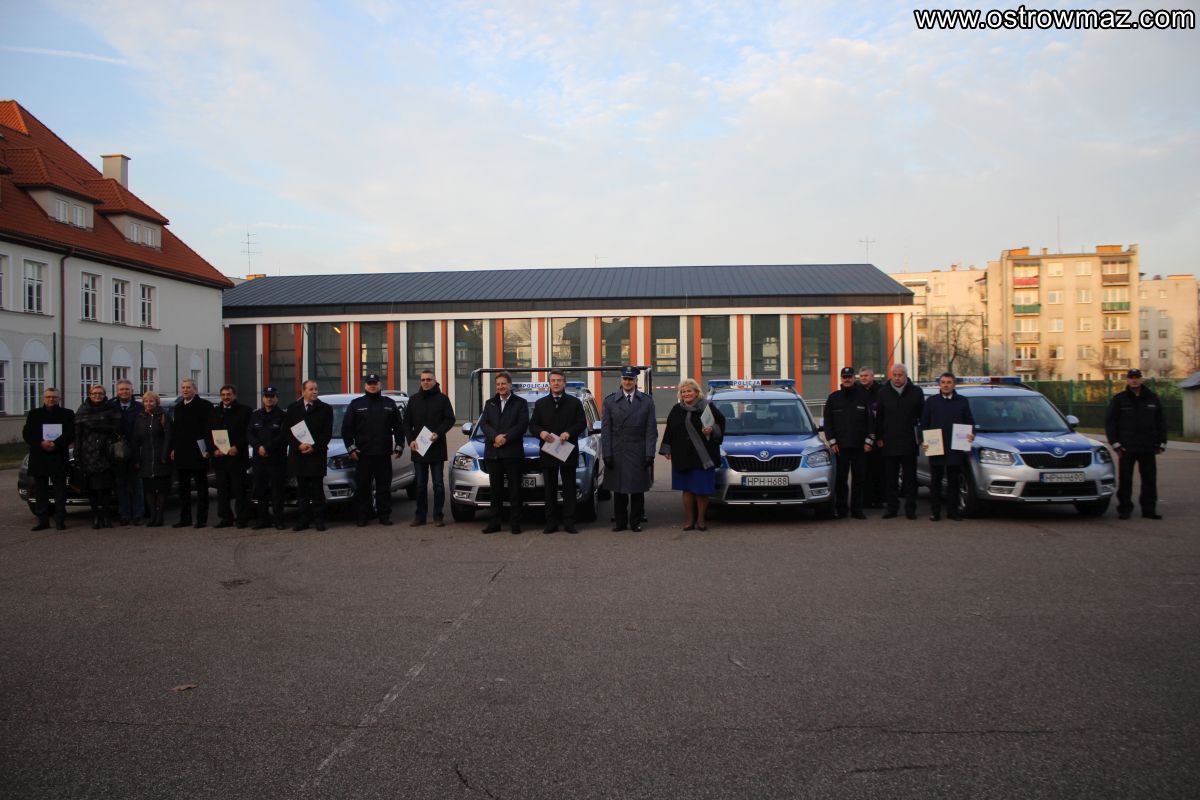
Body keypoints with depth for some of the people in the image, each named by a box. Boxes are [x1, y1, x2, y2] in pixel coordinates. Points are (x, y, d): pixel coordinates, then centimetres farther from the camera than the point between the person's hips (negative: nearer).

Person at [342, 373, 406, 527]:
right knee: (362, 487, 2)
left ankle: (384, 515, 10)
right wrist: (351, 448, -2)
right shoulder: (356, 404, 7)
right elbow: (346, 428, 5)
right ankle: (363, 515, 11)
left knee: (384, 486, 4)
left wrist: (399, 446, 5)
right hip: (363, 454, -1)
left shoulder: (389, 403, 11)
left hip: (384, 454, 1)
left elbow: (399, 426, 13)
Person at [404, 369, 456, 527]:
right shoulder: (413, 399, 11)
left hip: (437, 448, -3)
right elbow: (407, 422, 11)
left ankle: (438, 515, 7)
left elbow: (450, 419, -3)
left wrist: (438, 433, -17)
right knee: (420, 485, 8)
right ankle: (420, 515, 15)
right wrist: (411, 440, -3)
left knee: (438, 484, 1)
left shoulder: (442, 399, 2)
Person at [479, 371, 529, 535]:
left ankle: (515, 523, 3)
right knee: (495, 490, 7)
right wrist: (495, 437, -13)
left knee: (514, 489, -1)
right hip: (492, 453, 3)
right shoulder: (489, 403, 16)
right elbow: (483, 423, 4)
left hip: (513, 452, -3)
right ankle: (494, 523, 12)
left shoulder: (520, 403, 5)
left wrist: (505, 438, -15)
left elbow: (522, 424, -6)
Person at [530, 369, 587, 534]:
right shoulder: (540, 403, 11)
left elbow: (582, 423, 0)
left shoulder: (574, 402, 6)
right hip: (548, 452, 2)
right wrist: (541, 432, -14)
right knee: (550, 490, 5)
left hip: (568, 452, -1)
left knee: (569, 489, 1)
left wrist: (569, 433, -17)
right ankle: (551, 522, 10)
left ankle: (569, 522, 5)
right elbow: (532, 425, 7)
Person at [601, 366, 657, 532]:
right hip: (617, 454, 0)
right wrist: (606, 454, -5)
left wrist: (650, 454, -6)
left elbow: (651, 430, 2)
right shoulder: (610, 401, 5)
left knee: (637, 490, 5)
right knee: (619, 490, 6)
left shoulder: (647, 401, 4)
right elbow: (606, 430, 2)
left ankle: (635, 521, 16)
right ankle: (620, 521, 16)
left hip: (639, 454, 0)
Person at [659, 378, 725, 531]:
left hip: (703, 456, -3)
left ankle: (700, 520, 13)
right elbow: (669, 431, 13)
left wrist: (712, 430, -14)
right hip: (683, 456, 3)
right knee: (687, 489, 6)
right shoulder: (676, 410, 8)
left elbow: (721, 422, 5)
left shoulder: (707, 407, -1)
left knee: (701, 490, 0)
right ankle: (690, 520, 14)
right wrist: (667, 450, 9)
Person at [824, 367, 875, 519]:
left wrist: (869, 441, -1)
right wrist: (832, 441, -1)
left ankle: (856, 509, 10)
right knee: (840, 478, 1)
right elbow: (827, 421, 7)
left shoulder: (863, 397, 6)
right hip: (840, 446, 0)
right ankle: (841, 509, 7)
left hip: (860, 446, 0)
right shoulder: (833, 398, 8)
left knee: (859, 478, 3)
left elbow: (871, 420, 6)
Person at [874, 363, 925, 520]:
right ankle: (891, 506, 12)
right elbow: (879, 417, 7)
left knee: (910, 477, 5)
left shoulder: (916, 392, 4)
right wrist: (878, 438, 2)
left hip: (909, 442, -1)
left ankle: (910, 507, 11)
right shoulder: (883, 392, 5)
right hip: (889, 442, 1)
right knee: (890, 478, 5)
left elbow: (923, 415, 8)